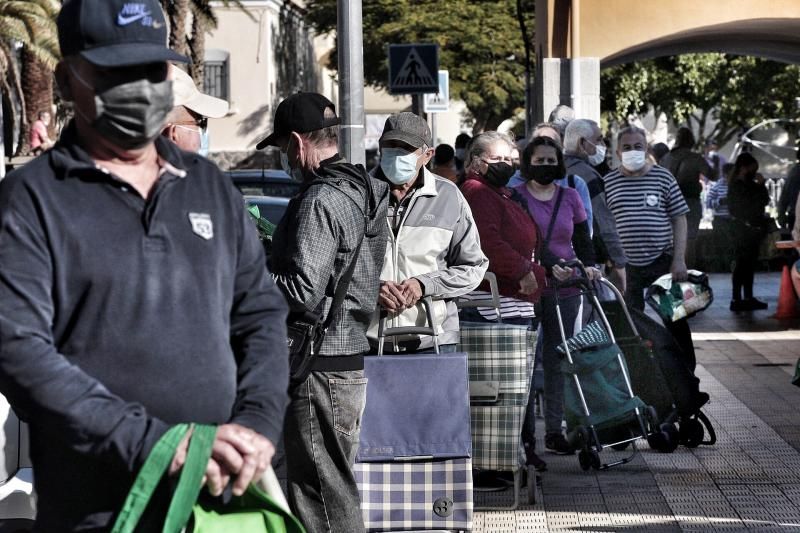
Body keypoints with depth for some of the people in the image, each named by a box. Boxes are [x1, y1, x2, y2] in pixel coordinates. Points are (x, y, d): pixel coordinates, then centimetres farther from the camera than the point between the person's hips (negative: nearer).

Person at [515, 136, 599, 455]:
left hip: (564, 289, 4)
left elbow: (582, 238, 12)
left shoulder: (570, 197, 12)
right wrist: (553, 266, -27)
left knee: (558, 360, 6)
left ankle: (554, 431, 10)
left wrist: (588, 266, -8)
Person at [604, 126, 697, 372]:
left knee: (675, 320, 5)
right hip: (626, 266, 1)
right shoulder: (608, 182, 3)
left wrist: (679, 260, -6)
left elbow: (679, 219, 2)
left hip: (663, 262, -1)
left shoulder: (663, 177, 1)